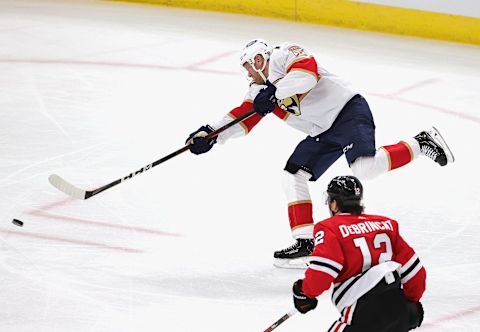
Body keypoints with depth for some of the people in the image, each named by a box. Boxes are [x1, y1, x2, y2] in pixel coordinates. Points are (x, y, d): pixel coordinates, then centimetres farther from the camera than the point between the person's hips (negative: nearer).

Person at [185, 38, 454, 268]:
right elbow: (243, 117, 15)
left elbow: (307, 73, -25)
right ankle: (306, 244, 1)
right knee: (294, 175, 2)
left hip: (347, 110, -10)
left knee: (364, 166, -30)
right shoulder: (261, 88, 19)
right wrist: (210, 135, 5)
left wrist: (274, 92, -26)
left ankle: (422, 144, -13)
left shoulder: (283, 54, -7)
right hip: (323, 133, 10)